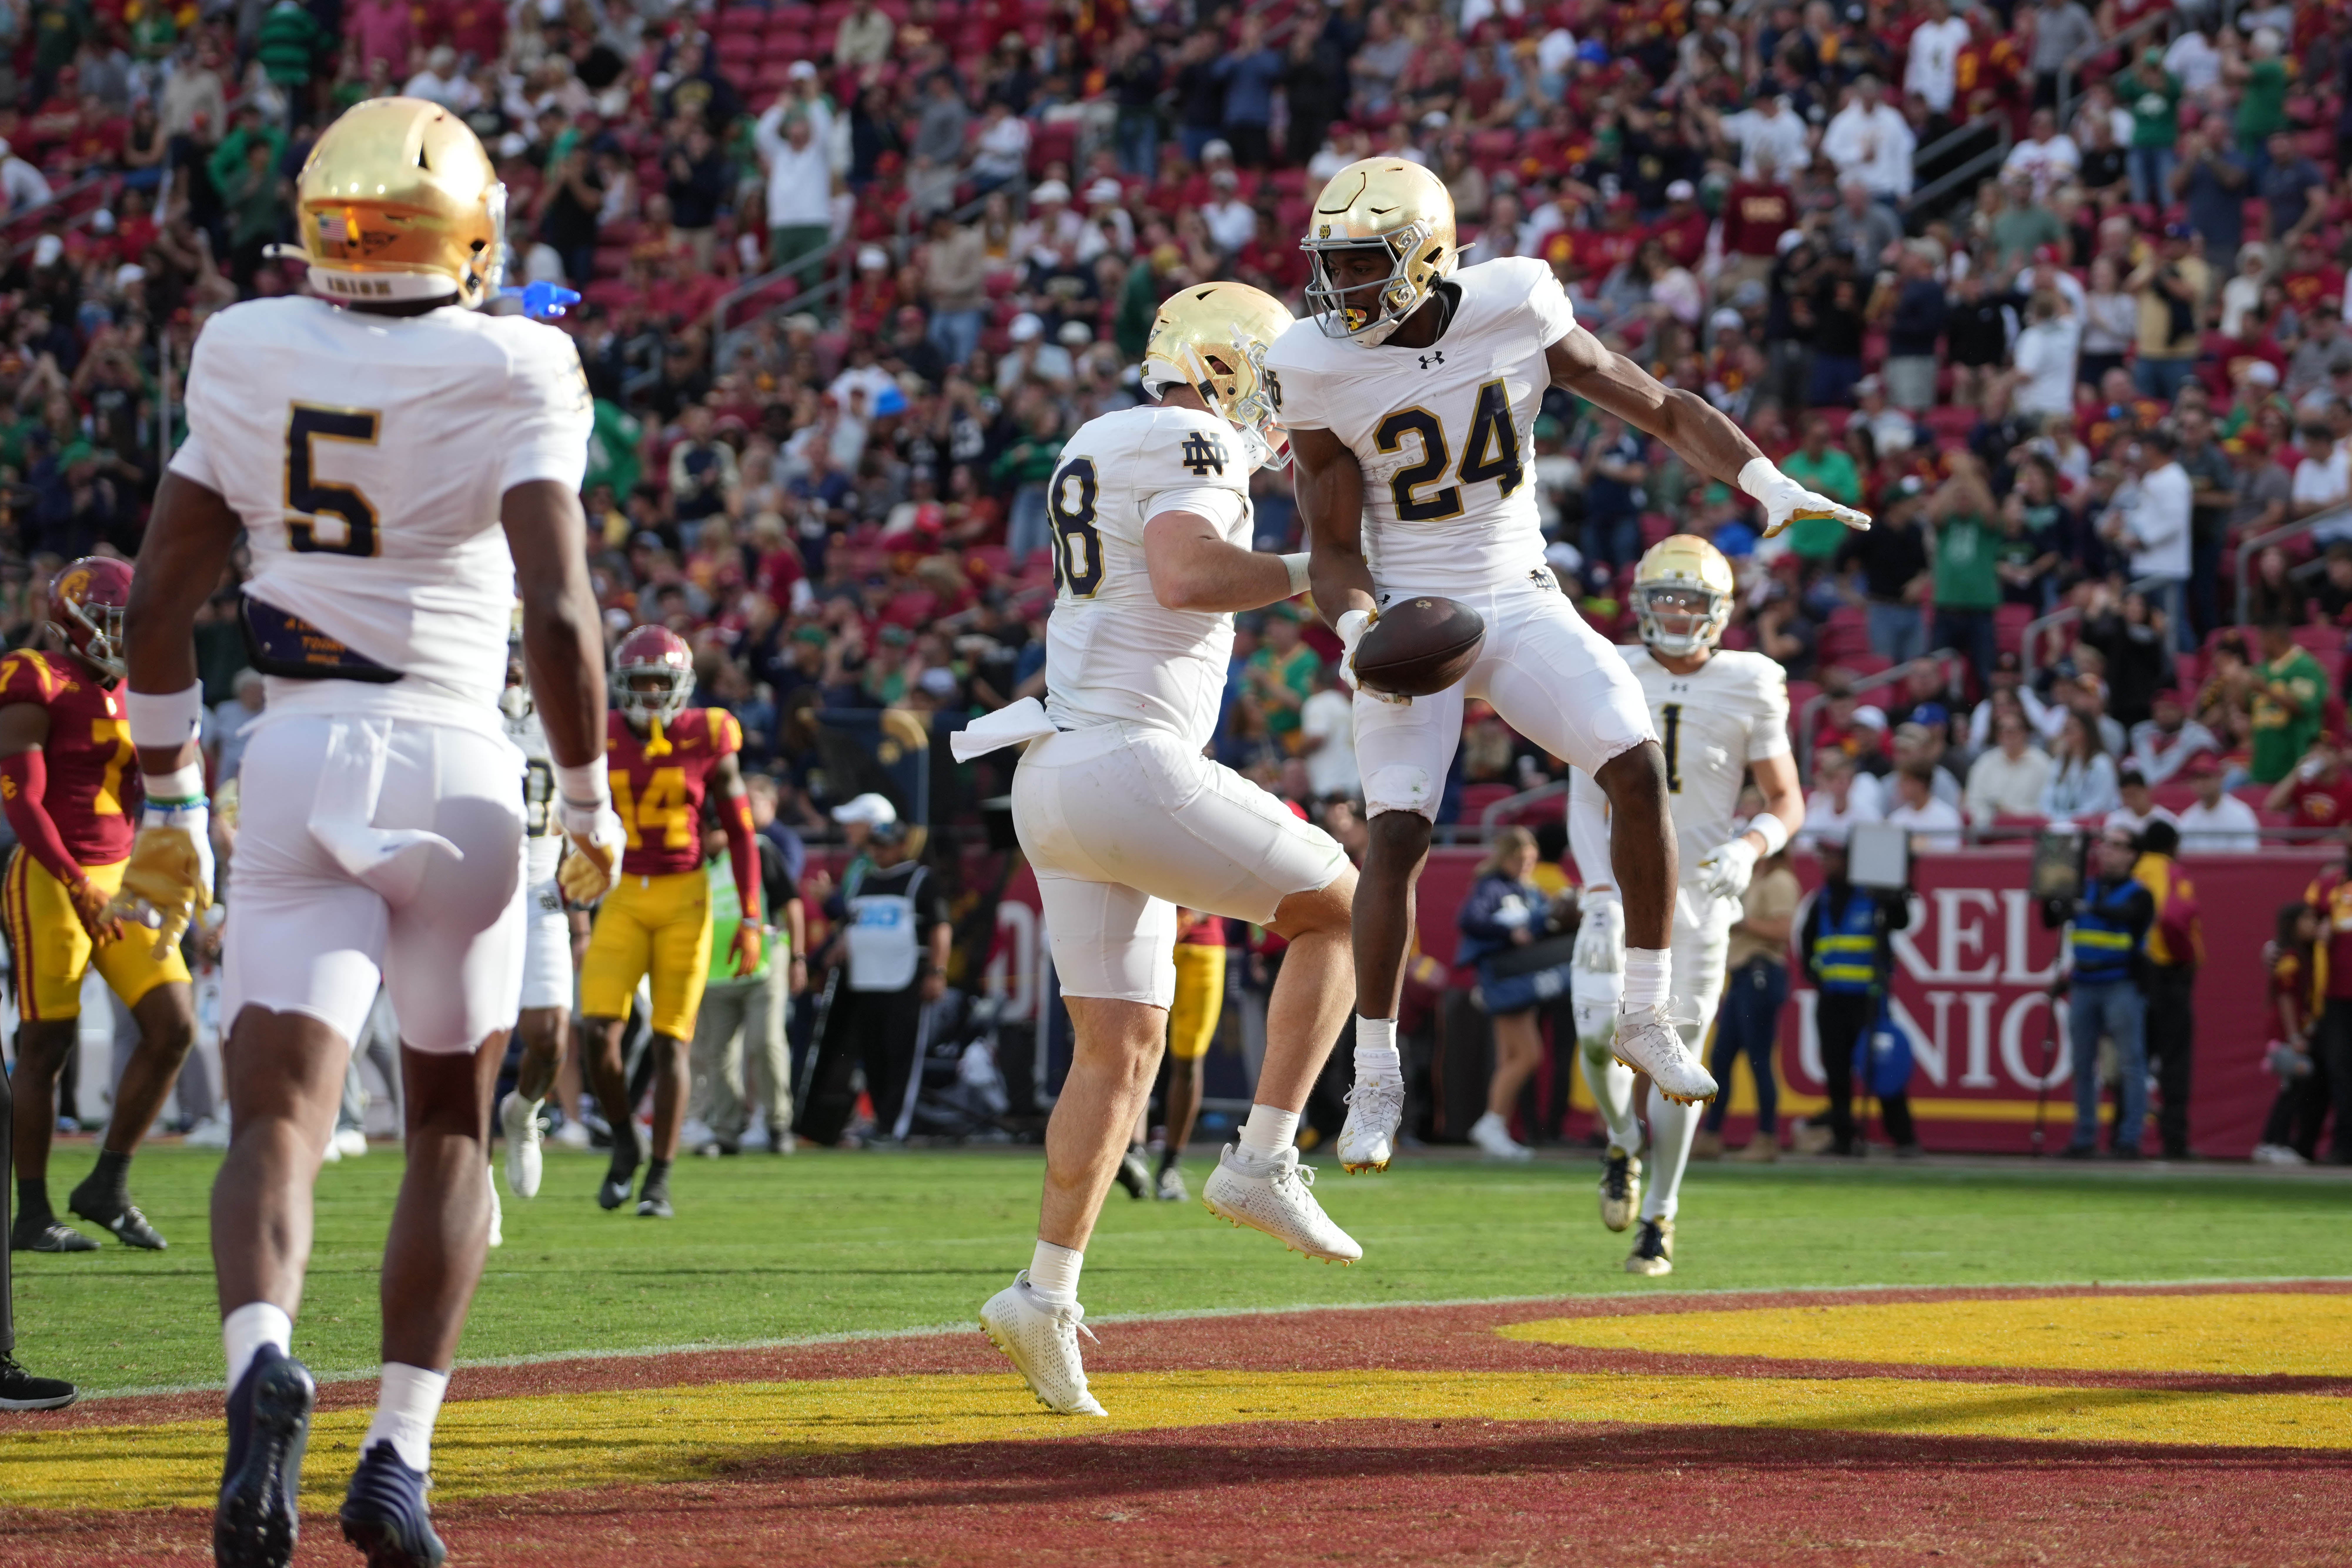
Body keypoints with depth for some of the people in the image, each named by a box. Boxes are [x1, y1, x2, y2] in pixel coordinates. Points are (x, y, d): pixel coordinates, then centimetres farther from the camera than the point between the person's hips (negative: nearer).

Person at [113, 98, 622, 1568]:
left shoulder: (250, 360, 5)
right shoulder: (510, 377, -6)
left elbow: (160, 600, 6)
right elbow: (558, 615, -15)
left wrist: (170, 809, 15)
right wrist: (592, 799, -1)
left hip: (294, 768, 1)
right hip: (457, 767, -1)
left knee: (278, 1119, -6)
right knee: (452, 1125, 16)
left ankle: (263, 1366, -36)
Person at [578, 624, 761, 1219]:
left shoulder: (707, 742, -3)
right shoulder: (603, 742, 2)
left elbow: (741, 834, 3)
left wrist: (751, 918, -2)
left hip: (684, 898, -1)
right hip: (622, 898, 1)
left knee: (672, 1040, -2)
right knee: (599, 1031, -12)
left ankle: (659, 1180, 4)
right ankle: (625, 1145, 13)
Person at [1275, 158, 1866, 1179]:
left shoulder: (1514, 313, -10)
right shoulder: (1325, 375, -12)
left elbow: (1663, 410, -1)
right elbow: (1333, 552, -6)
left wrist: (1769, 484, -14)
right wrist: (1357, 629, -27)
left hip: (1520, 601, 2)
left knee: (1638, 767, -17)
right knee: (1398, 834, -16)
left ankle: (1645, 1018, -2)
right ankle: (1376, 1082, -1)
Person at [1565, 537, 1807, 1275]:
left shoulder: (1748, 688, -2)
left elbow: (1787, 801, 2)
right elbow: (1586, 800, -4)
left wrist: (1750, 846, -20)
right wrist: (1601, 897, -16)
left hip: (1702, 888, -1)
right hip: (1623, 879, 1)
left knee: (1677, 1052, -4)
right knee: (1599, 1032, -14)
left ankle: (1660, 1219, 7)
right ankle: (1622, 1143, 19)